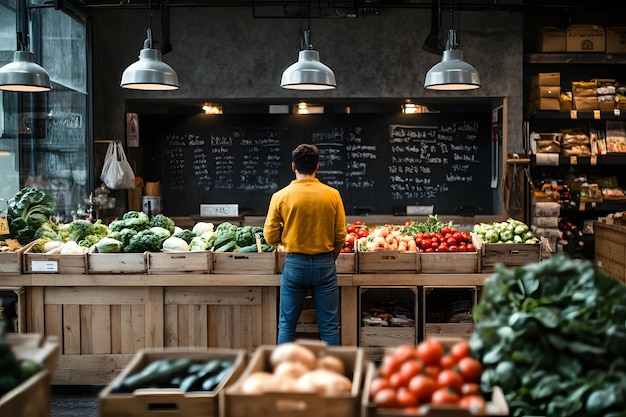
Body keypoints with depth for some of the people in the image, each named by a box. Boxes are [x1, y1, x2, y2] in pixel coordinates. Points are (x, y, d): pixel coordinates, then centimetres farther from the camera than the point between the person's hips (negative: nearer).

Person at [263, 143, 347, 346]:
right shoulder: (332, 195, -5)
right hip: (324, 264, 1)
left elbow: (271, 237, -3)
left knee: (287, 325, 10)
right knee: (329, 326, 8)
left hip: (294, 264, 0)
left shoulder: (281, 196, -6)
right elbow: (340, 236, 0)